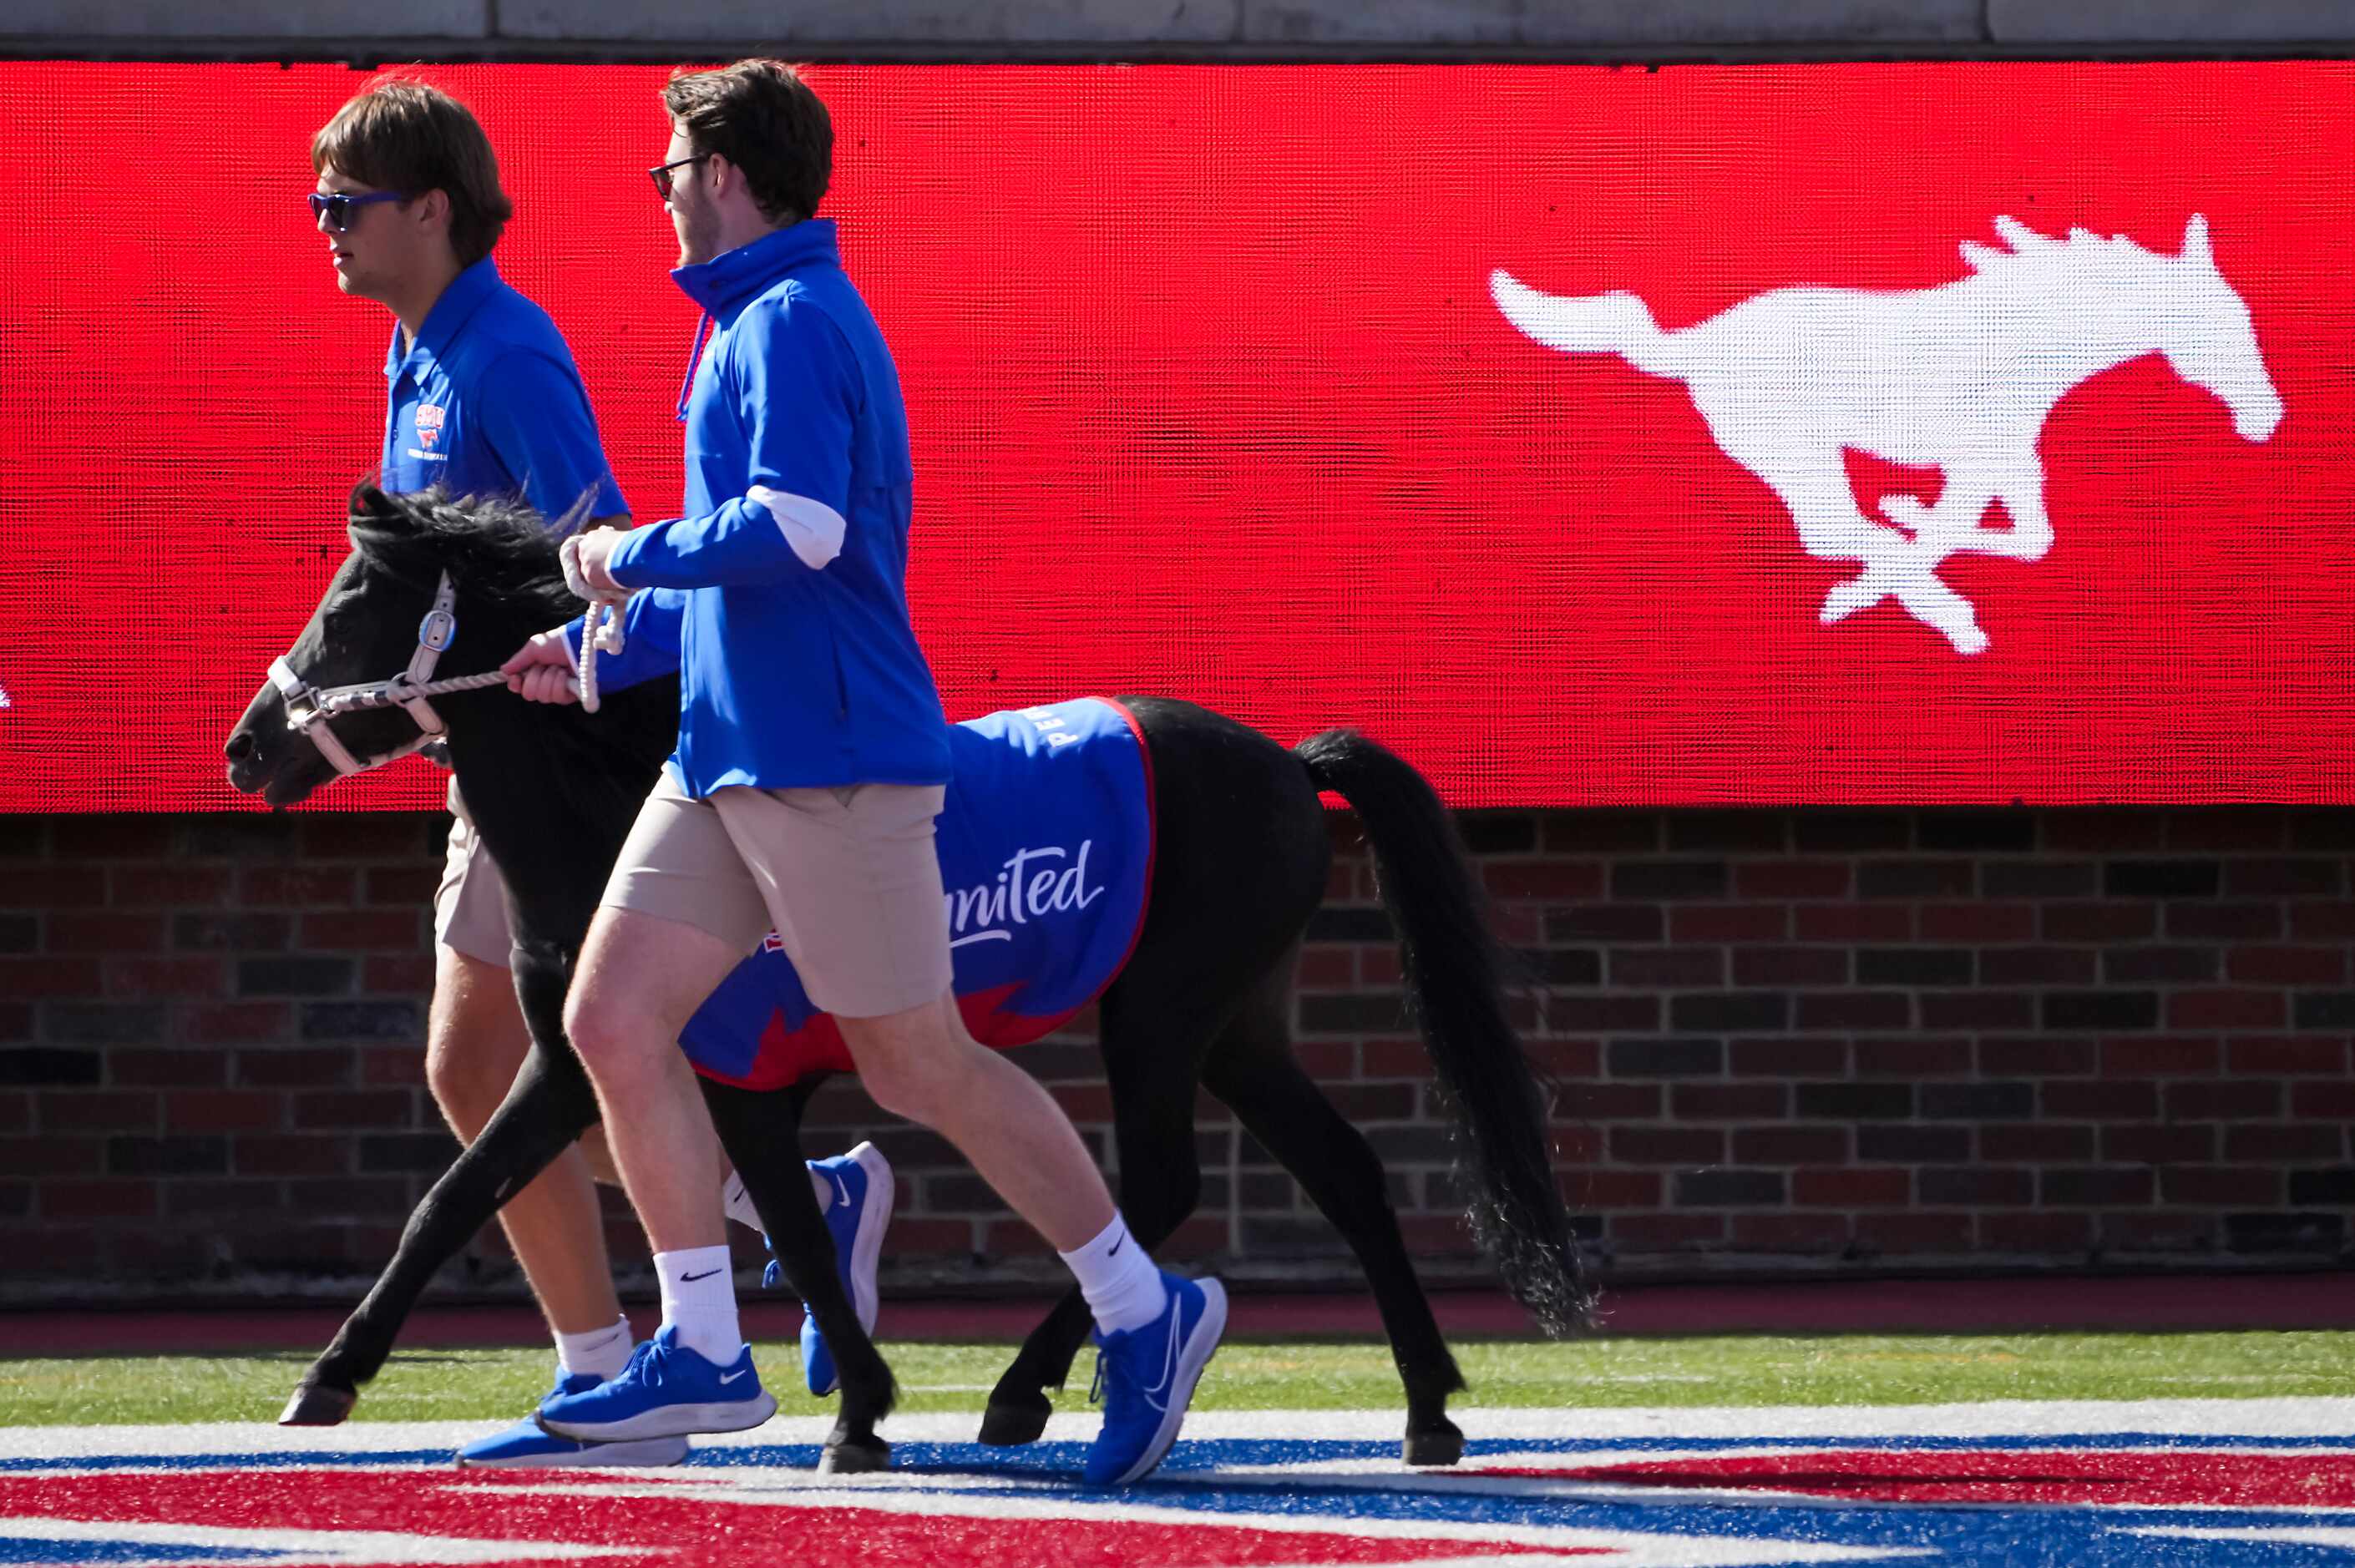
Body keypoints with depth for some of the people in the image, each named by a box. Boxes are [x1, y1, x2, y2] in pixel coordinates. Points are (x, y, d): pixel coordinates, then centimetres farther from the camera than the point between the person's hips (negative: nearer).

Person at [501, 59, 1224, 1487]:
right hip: (729, 756, 10)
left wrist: (630, 558, -13)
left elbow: (796, 531, -27)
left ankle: (1146, 1313, 7)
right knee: (614, 1021, 3)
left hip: (831, 759, -10)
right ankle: (705, 1354, 5)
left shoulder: (794, 323, -13)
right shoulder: (749, 327, 19)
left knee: (920, 1065, -4)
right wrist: (598, 650, 23)